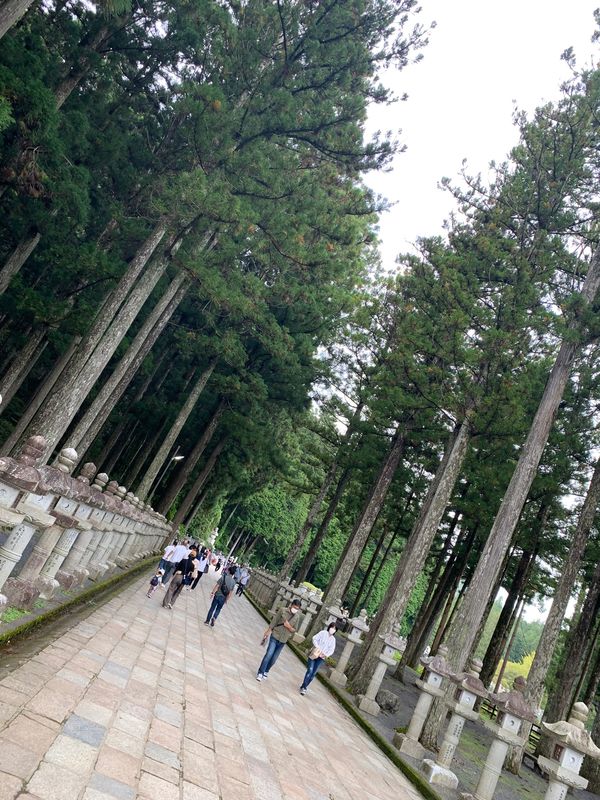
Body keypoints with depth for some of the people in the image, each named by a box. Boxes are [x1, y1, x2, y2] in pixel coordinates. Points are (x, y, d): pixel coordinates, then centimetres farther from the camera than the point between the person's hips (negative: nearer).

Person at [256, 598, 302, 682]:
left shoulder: (297, 617, 0)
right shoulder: (283, 610, -9)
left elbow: (294, 630, 5)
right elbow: (274, 621, -5)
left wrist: (289, 626, -15)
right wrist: (268, 631, -6)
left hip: (283, 641, 3)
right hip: (275, 637, -3)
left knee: (274, 659, 10)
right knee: (269, 655, -11)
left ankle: (266, 671, 31)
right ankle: (260, 673, 2)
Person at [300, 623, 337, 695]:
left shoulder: (333, 639, 8)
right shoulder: (323, 633, -2)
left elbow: (331, 650, 5)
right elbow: (314, 639, -6)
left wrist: (326, 655, -13)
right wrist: (317, 647, -19)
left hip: (321, 658, 3)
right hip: (314, 655, -3)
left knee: (313, 673, 1)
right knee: (310, 671, -13)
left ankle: (305, 687, 15)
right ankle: (303, 687, -4)